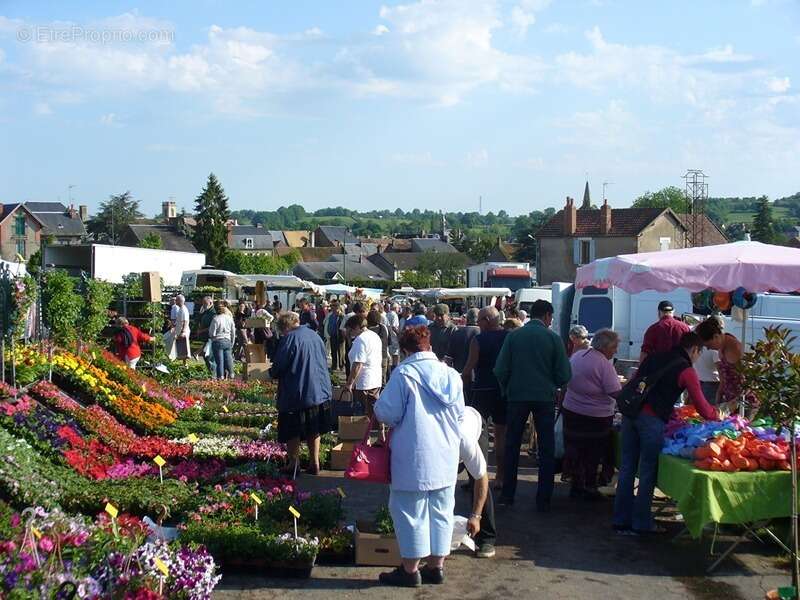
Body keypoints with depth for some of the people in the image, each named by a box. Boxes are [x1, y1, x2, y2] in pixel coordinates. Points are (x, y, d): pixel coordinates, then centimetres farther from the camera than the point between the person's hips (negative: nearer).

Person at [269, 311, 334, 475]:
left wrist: (271, 373, 8)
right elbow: (324, 361, 16)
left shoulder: (289, 339, -16)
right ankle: (314, 463, 19)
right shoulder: (315, 335, 5)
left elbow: (278, 368, -14)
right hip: (320, 391, 7)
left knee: (292, 433, 6)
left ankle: (293, 465, 10)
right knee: (313, 431, 16)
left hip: (296, 394, -7)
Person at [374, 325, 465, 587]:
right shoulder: (451, 374, 4)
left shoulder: (404, 373, -12)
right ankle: (436, 567, 21)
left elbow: (386, 412, -13)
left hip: (413, 457, -5)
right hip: (446, 457, 6)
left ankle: (411, 570, 11)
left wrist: (394, 424, 8)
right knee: (440, 511, 14)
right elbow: (459, 415, 10)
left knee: (411, 510, 5)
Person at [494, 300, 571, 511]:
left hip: (517, 396, 1)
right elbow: (564, 374, -4)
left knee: (512, 446, 14)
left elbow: (500, 370, -5)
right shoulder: (553, 338, -4)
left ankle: (508, 495, 17)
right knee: (546, 450, 9)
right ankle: (543, 500, 9)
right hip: (545, 398, -1)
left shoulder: (513, 336, -1)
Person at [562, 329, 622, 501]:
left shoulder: (577, 355, 4)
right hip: (596, 417, -6)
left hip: (570, 411, 6)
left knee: (575, 450, 15)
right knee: (593, 454, 8)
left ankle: (576, 485, 23)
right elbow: (616, 393, -22)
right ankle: (589, 488, 17)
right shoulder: (604, 364, -19)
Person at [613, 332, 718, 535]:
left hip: (630, 413, 6)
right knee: (648, 472, 5)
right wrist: (718, 414, 21)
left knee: (627, 468, 11)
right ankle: (641, 523, 12)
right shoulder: (686, 370, 0)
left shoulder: (654, 358, 18)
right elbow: (703, 409, -1)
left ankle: (621, 520, 18)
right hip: (652, 419, -6)